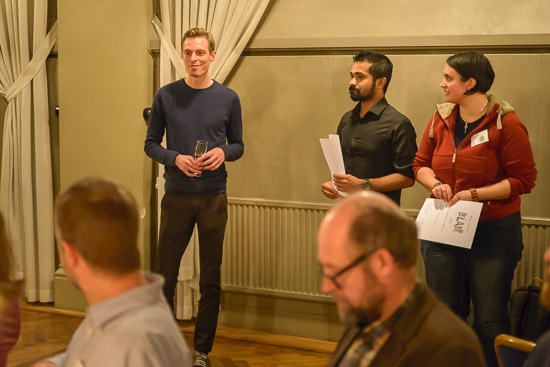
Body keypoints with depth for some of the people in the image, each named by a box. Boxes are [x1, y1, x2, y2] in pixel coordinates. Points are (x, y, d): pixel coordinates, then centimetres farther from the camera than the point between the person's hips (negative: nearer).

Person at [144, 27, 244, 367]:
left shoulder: (228, 98, 2)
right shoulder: (167, 96, 1)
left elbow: (238, 145, 10)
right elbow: (151, 143, 6)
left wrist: (223, 152, -13)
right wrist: (176, 158, -13)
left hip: (214, 198, 1)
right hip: (177, 197, 0)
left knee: (211, 280, 7)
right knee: (166, 274, 4)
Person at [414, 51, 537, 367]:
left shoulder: (506, 123, -10)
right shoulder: (441, 119, 6)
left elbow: (524, 180, -11)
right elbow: (421, 164, 15)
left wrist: (475, 194, -18)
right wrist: (435, 184, -6)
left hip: (494, 232, -5)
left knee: (490, 320, 3)